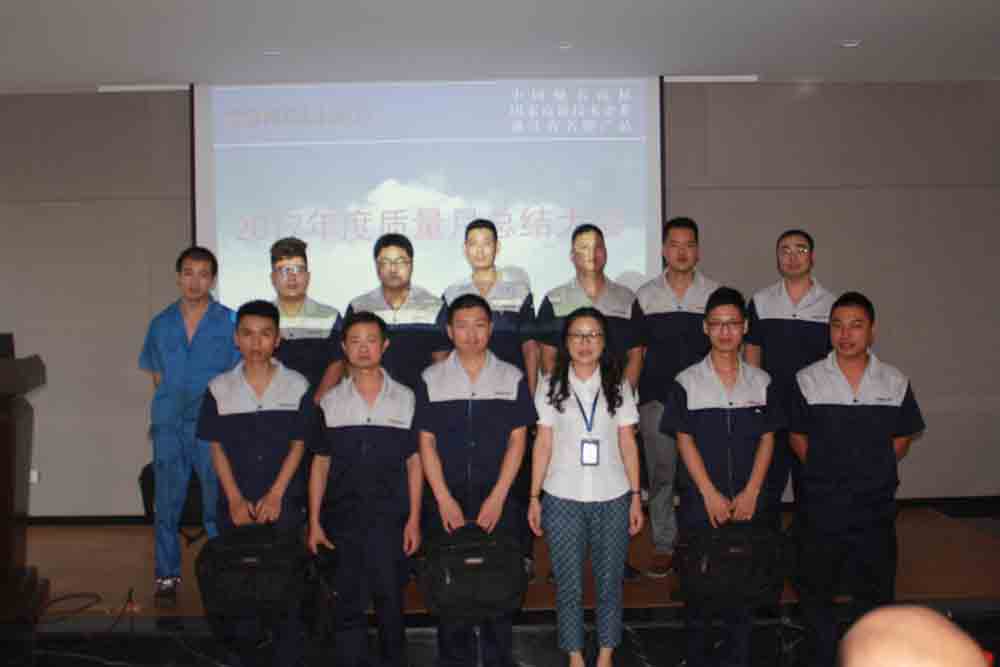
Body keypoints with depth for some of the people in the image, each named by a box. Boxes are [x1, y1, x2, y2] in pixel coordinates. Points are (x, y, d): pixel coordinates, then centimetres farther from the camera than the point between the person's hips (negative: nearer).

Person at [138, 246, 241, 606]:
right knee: (167, 504, 7)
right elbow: (157, 375, 16)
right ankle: (167, 577, 17)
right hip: (169, 426, 3)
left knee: (218, 503, 2)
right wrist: (166, 413, 8)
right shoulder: (161, 324, 9)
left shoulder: (229, 322, 0)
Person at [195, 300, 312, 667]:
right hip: (235, 505, 1)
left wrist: (275, 496, -8)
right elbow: (217, 448, 3)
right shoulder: (219, 389, 2)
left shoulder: (297, 386, -1)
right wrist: (235, 499, -7)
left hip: (284, 503, -1)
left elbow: (298, 445, 0)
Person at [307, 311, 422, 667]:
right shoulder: (329, 402, 5)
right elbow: (320, 464, 8)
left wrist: (414, 519, -2)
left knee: (390, 600, 7)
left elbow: (414, 462, 4)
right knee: (347, 604, 5)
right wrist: (314, 522, 3)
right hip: (342, 520, 1)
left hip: (390, 520, -1)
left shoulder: (406, 398, 2)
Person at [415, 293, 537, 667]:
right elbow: (426, 443, 2)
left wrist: (497, 498, -7)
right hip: (445, 500, 0)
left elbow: (517, 441, 1)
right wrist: (444, 499, -7)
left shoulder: (512, 378, 4)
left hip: (498, 499, 0)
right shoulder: (431, 380, 3)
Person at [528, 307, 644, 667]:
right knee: (569, 584, 7)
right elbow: (543, 444, 2)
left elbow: (628, 444, 4)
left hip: (612, 499, 1)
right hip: (563, 499, -1)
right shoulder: (550, 386, 1)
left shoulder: (618, 386, 3)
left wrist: (636, 496, 1)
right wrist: (534, 497, -1)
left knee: (610, 582, 9)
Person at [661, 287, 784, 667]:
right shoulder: (687, 382, -2)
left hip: (749, 502, 2)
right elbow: (684, 441, -4)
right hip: (700, 502, -2)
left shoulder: (761, 382, 5)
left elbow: (767, 440, 3)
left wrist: (750, 493, -7)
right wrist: (711, 495, -10)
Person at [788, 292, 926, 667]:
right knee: (816, 592, 12)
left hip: (875, 508, 1)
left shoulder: (895, 383, -2)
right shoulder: (808, 380, -5)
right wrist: (825, 472, -4)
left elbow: (902, 438, 8)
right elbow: (797, 436, 1)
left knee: (876, 592, 14)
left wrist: (875, 471, -1)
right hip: (820, 508, -1)